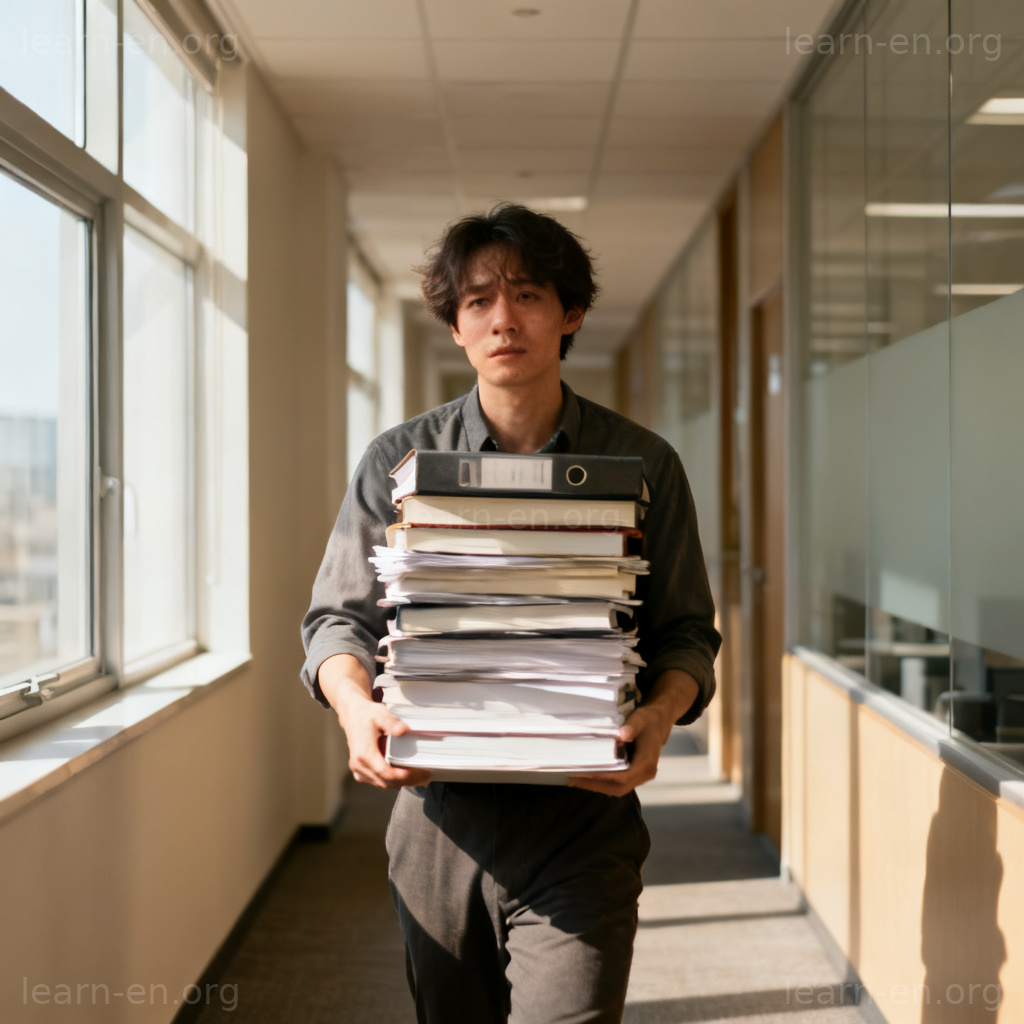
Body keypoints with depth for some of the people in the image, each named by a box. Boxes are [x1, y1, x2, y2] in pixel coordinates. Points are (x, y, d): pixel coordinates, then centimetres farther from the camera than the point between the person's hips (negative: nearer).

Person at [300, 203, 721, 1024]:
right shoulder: (400, 461, 6)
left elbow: (686, 632, 6)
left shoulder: (643, 465, 3)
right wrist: (356, 707, -13)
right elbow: (340, 617, 9)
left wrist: (659, 715, -15)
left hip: (582, 827, -2)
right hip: (439, 820, 2)